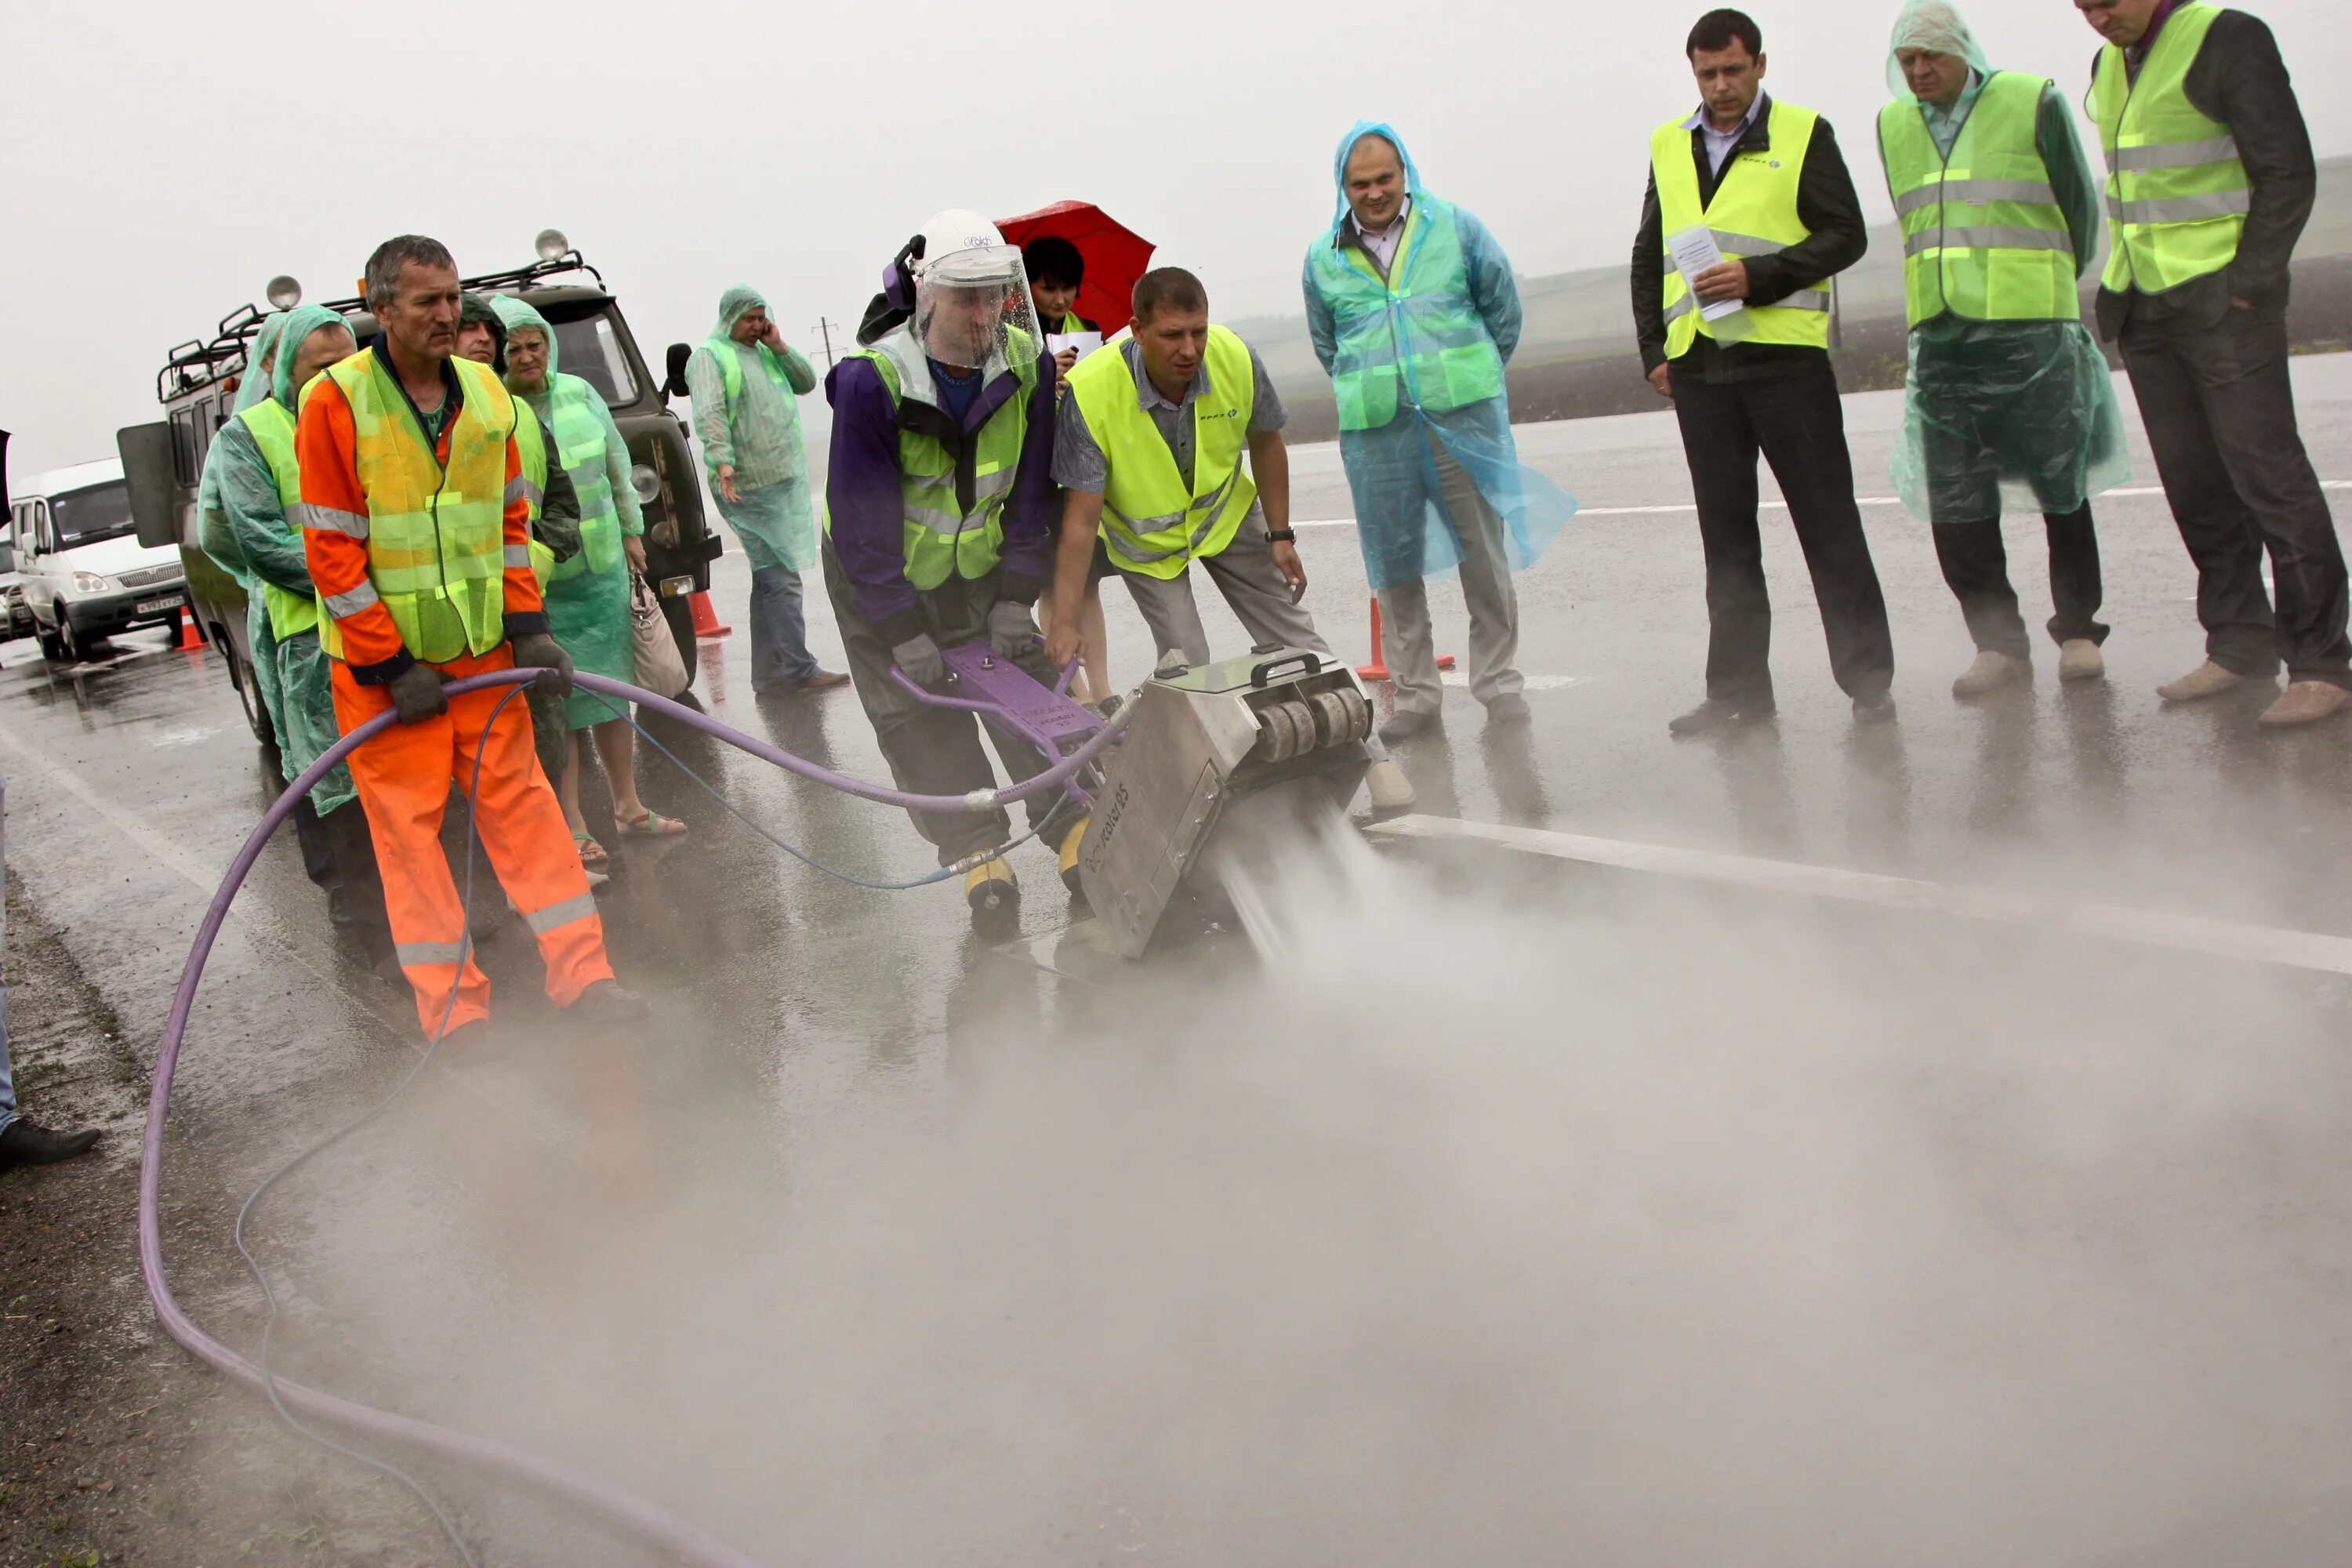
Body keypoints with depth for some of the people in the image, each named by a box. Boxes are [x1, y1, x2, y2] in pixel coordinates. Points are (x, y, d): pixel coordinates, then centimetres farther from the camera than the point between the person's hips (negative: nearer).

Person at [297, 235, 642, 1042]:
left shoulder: (485, 393, 5)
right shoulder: (334, 403, -12)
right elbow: (332, 551, -12)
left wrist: (528, 628, 3)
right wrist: (389, 666, -14)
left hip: (480, 646, 5)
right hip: (380, 658, -4)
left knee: (520, 798, 5)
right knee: (408, 822, 0)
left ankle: (580, 972, 11)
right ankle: (454, 1008, 7)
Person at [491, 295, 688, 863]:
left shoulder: (579, 394, 3)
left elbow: (618, 466, 15)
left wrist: (631, 532, 19)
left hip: (603, 570, 5)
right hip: (535, 585, -5)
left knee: (613, 688, 14)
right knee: (557, 703, -1)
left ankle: (628, 807, 27)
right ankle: (571, 827, 8)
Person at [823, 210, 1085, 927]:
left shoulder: (1027, 364, -13)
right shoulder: (872, 381, -27)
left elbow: (1028, 495, -5)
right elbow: (862, 524, -23)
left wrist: (1016, 597, -9)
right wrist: (902, 632, -22)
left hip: (980, 566, 3)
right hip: (882, 576, -3)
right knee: (918, 715, -4)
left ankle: (1075, 821, 4)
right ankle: (977, 849, 2)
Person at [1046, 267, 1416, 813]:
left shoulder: (1236, 359, -26)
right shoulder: (1091, 390, -34)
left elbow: (1265, 443, -5)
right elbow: (1080, 518, -31)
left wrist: (1281, 535, -2)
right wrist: (1065, 621, -31)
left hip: (1227, 514, 2)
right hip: (1145, 539, -2)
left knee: (1292, 634, 2)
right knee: (1185, 663, -11)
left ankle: (1371, 757, 11)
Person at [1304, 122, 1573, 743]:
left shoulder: (1455, 227, 5)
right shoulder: (1324, 258, 9)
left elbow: (1502, 307, 13)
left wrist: (1474, 377, 12)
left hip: (1464, 414, -1)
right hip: (1375, 432, 1)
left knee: (1485, 550, 2)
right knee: (1394, 561, 4)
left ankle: (1498, 680, 14)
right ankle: (1415, 692, 14)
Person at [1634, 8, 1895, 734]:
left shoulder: (1804, 135, 3)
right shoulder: (1669, 146, 15)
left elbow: (1845, 236, -3)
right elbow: (1648, 258, 20)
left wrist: (1758, 276, -15)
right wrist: (1653, 348, 10)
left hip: (1784, 353, -4)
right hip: (1696, 365, 4)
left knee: (1828, 523, -2)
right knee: (1726, 535, 7)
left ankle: (1867, 679, 5)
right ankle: (1737, 688, 12)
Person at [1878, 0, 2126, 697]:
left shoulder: (2033, 103, 1)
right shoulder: (1892, 126, 12)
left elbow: (2079, 207, 11)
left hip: (2031, 332, -3)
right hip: (1940, 338, 3)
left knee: (2060, 488, 4)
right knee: (1954, 500, -2)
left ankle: (2078, 631, 16)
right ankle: (1999, 641, 7)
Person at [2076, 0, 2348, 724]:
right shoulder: (2109, 65, 14)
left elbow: (2288, 174, -11)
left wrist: (2246, 287, -15)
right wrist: (2121, 292, 13)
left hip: (2225, 303, -7)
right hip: (2144, 312, 7)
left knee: (2268, 475, -7)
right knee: (2195, 486, 8)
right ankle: (2240, 644, 16)